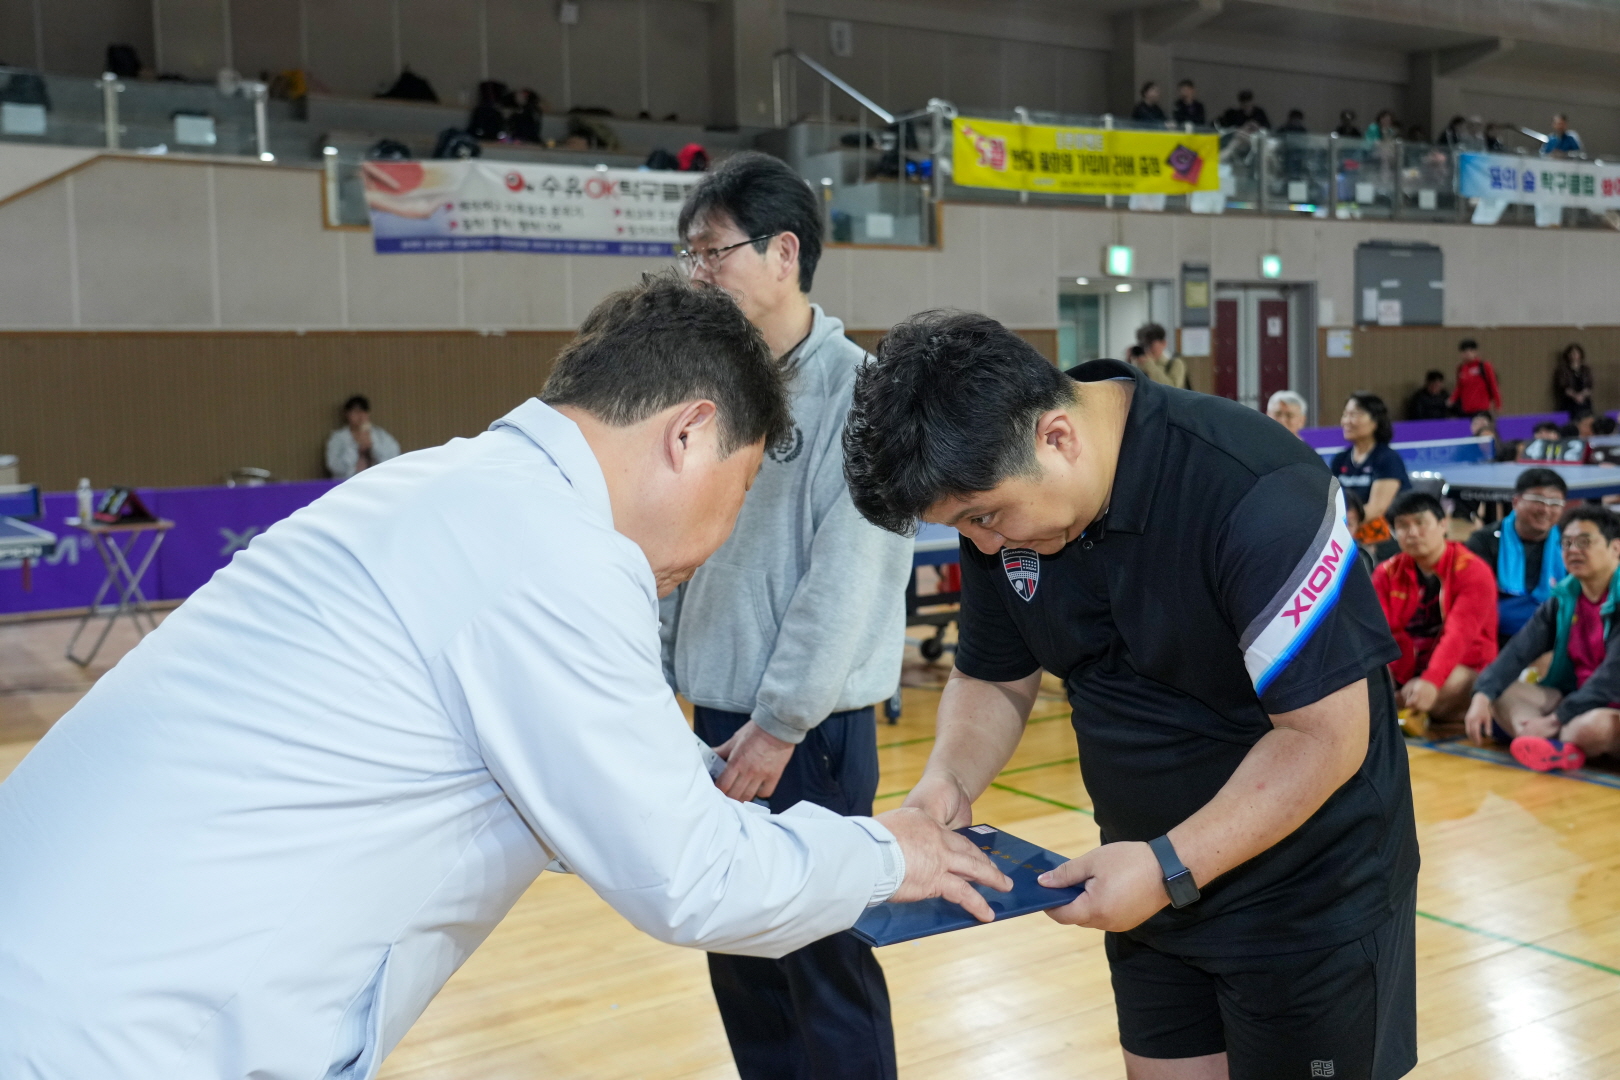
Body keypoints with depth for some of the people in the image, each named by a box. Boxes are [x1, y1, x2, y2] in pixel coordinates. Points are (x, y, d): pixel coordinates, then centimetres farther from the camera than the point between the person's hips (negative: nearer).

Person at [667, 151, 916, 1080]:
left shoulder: (853, 389, -13)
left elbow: (849, 575, -18)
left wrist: (779, 721, -16)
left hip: (810, 731, -7)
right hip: (717, 719, 7)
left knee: (824, 962, 5)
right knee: (738, 955, 17)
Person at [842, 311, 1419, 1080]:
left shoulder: (1255, 494, -28)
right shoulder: (1002, 498, -7)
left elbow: (1326, 733, -25)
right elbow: (993, 679, 5)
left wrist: (1173, 867, -27)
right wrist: (948, 780, -13)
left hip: (1310, 892, -6)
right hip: (1154, 879, 6)